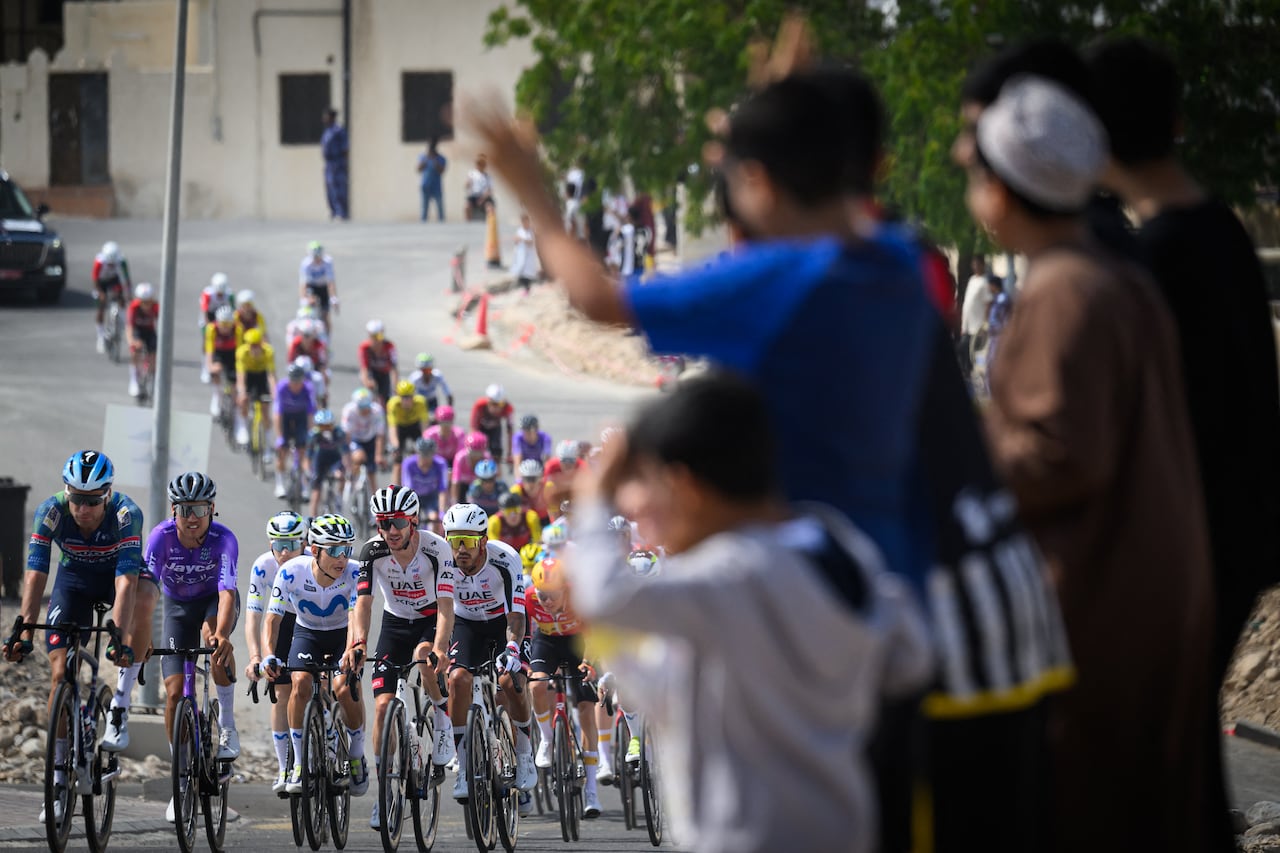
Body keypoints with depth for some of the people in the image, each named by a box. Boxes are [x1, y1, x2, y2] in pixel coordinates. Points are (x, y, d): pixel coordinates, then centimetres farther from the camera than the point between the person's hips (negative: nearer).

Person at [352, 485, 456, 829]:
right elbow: (363, 601, -25)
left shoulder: (436, 549, -26)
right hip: (395, 622, 3)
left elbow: (445, 606, -32)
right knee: (383, 705, -10)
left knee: (422, 655, -38)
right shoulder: (372, 551, -20)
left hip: (430, 620, -3)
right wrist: (358, 642, -44)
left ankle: (444, 719, -10)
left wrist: (439, 647, -49)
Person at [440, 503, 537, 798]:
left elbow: (516, 614, -36)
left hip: (502, 621, -2)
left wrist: (512, 649, -53)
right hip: (465, 623, 2)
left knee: (509, 680, -24)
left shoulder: (505, 559, -31)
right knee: (458, 678, -23)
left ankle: (525, 755, 0)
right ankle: (464, 767, -15)